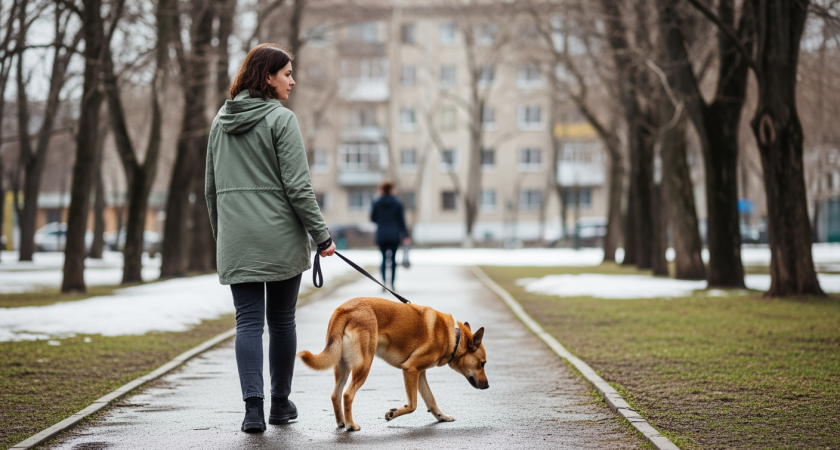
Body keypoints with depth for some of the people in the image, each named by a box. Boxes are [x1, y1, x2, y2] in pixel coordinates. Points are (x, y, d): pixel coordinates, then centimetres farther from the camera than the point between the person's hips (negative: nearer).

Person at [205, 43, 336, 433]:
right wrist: (321, 235, -7)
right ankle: (280, 402, 20)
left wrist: (220, 233, 26)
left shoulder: (221, 121, 11)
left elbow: (211, 187, 17)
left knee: (248, 322, 1)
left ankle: (253, 405, -11)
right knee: (281, 320, 10)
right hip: (280, 239, -4)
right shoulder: (280, 119, -8)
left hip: (236, 241, 4)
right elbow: (297, 186, -13)